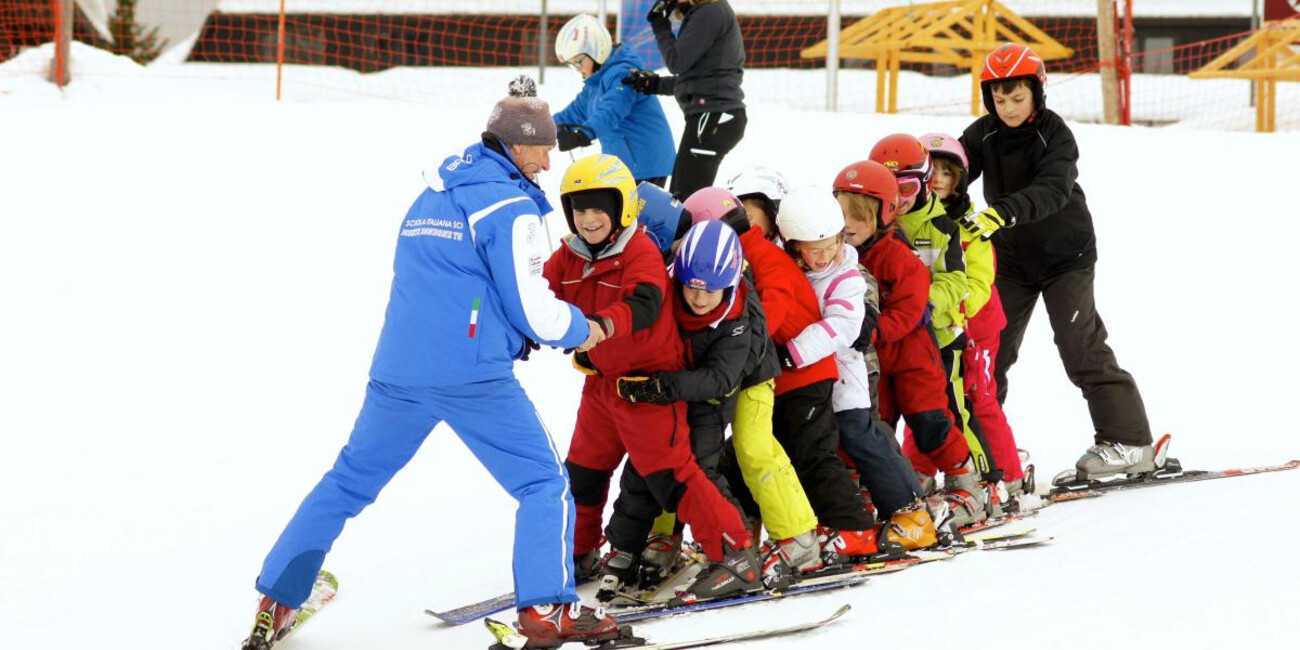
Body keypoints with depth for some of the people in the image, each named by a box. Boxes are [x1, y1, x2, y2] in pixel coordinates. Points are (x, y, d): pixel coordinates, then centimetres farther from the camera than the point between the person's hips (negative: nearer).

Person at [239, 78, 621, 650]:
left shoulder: (429, 198, 20)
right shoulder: (510, 205, -5)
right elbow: (532, 308, -8)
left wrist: (519, 333, 23)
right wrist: (582, 330, 12)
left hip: (397, 371, 7)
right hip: (472, 377, -7)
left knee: (350, 480, 17)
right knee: (546, 483, 3)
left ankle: (276, 601, 16)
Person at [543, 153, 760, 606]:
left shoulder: (641, 252, -18)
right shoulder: (569, 257, 5)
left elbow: (645, 305, -35)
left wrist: (603, 323, -54)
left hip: (649, 378, -8)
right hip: (601, 379, 8)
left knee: (668, 471, -13)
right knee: (583, 470, 16)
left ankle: (735, 557, -9)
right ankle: (576, 555, 35)